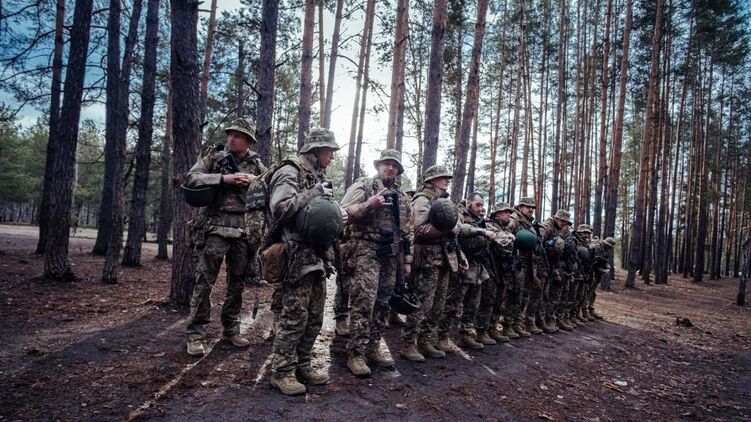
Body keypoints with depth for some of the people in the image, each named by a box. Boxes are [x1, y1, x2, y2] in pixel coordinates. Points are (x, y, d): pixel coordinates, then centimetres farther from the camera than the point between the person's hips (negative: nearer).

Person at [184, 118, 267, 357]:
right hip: (215, 227, -3)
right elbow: (191, 179, -6)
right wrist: (224, 178, -17)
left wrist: (255, 180, -9)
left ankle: (231, 330, 23)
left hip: (244, 230, 3)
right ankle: (195, 335, 6)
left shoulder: (255, 164, 12)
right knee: (204, 282, -3)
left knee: (237, 283, 11)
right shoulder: (213, 156, 4)